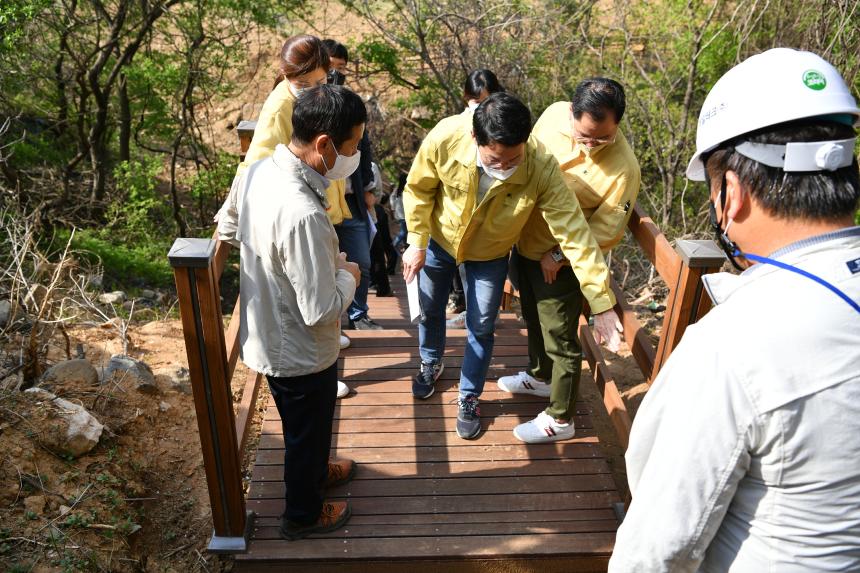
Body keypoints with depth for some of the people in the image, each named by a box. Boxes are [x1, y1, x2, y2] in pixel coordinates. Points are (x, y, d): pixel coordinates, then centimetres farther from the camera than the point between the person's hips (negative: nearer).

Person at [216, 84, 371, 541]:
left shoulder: (256, 171, -10)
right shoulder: (303, 215, -38)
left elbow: (227, 228, 10)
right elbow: (322, 310, -32)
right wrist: (348, 276, -12)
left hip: (266, 336, 8)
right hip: (300, 354, -8)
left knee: (305, 425, 32)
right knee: (307, 431, 19)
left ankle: (315, 471, 59)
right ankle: (303, 515, 44)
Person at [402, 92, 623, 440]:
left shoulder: (542, 169, -38)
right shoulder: (445, 138, -36)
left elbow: (575, 235, -34)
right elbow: (418, 189, -15)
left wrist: (602, 304, -34)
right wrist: (417, 243, -11)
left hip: (489, 255, -1)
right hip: (440, 239, 1)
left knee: (481, 328, 9)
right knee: (429, 309, 21)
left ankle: (469, 398, 36)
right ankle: (431, 364, 54)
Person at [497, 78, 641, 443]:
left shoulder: (622, 167, -28)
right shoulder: (554, 114, -13)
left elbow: (607, 230, -19)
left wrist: (558, 255, -18)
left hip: (562, 264, -7)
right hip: (525, 245, 7)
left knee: (561, 340, 7)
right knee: (534, 320, 27)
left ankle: (559, 419, 26)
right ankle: (539, 376, 52)